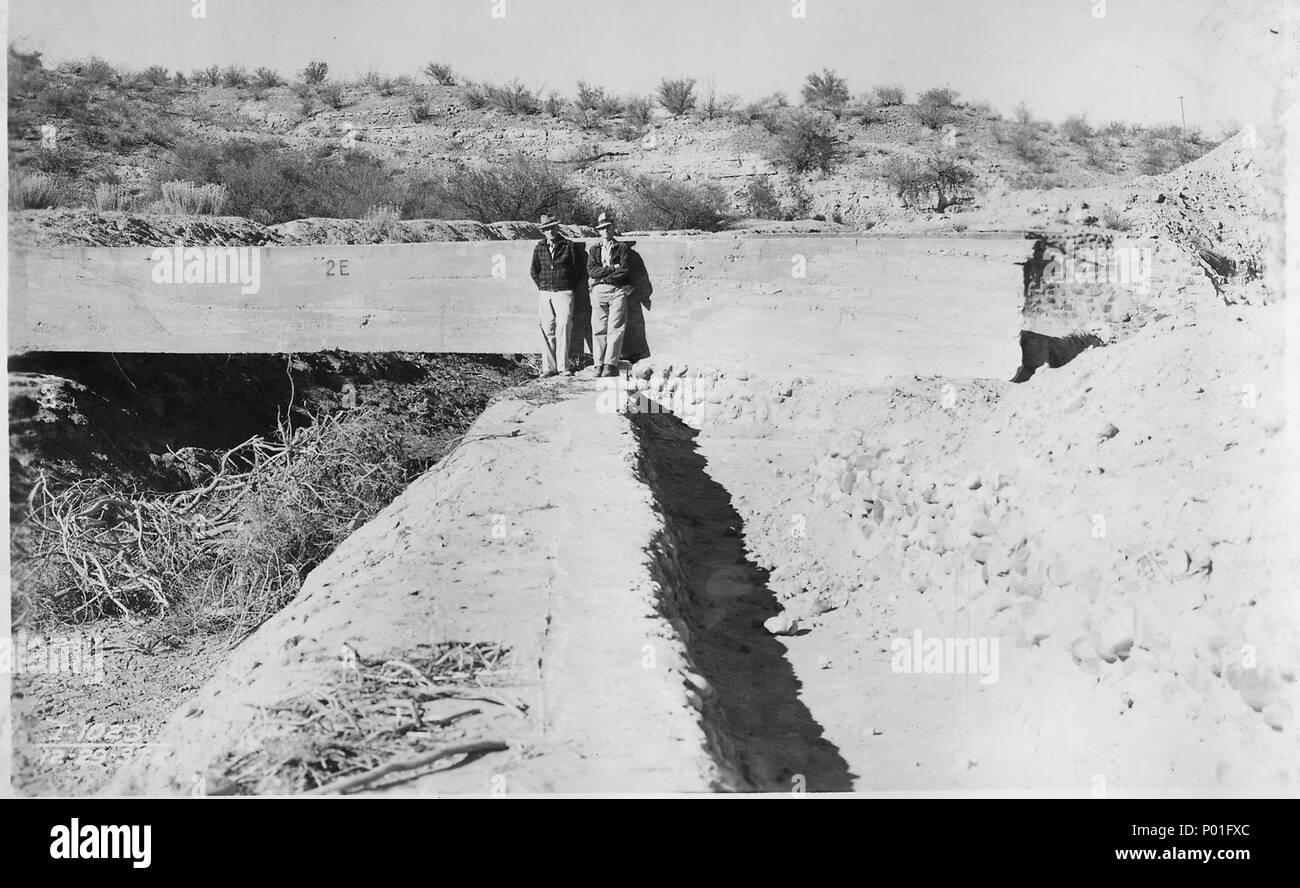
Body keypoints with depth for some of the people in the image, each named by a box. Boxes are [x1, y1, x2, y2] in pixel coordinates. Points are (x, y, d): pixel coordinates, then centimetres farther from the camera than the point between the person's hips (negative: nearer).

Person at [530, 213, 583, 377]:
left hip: (564, 293, -3)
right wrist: (542, 287, 10)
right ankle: (549, 367, 3)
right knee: (547, 330, 0)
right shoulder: (539, 248, 9)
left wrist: (570, 289, 3)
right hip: (544, 293, 3)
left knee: (563, 328, -11)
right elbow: (534, 271, 19)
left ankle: (563, 366, -8)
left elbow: (578, 270, 5)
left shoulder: (569, 246, 1)